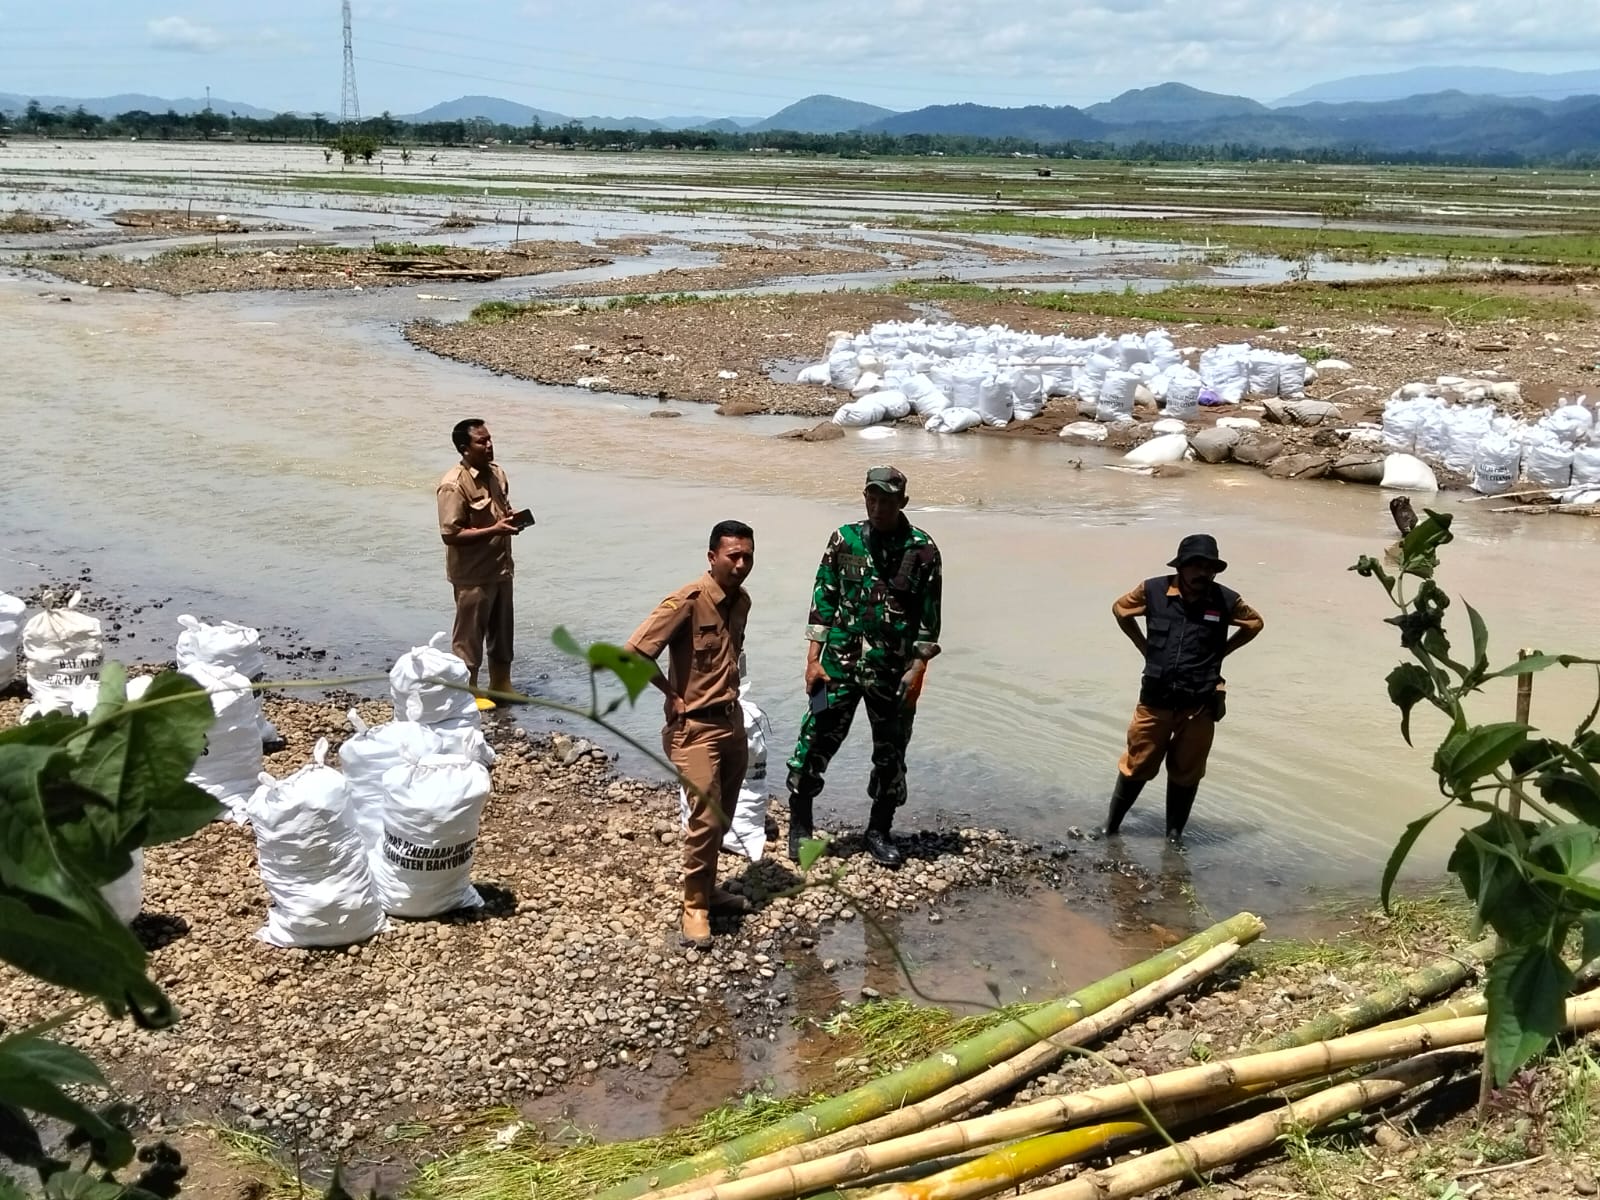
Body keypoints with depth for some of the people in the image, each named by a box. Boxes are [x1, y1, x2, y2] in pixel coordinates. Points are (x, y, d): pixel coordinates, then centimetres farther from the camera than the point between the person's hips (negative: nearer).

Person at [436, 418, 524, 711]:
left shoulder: (496, 472, 4)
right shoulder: (454, 485, -21)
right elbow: (450, 534, -22)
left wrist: (512, 519, -5)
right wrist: (494, 530, -26)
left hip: (501, 568, 8)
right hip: (472, 575, -8)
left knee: (502, 629, 19)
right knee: (470, 634, 6)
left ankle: (501, 684, 34)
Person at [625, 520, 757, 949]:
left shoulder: (741, 600, 4)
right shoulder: (687, 603, -21)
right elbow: (633, 653, -24)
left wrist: (727, 693, 11)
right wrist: (673, 696, -14)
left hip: (732, 719, 8)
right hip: (696, 726, -8)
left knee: (722, 817, 17)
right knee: (706, 818, -9)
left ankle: (708, 887, 33)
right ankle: (694, 906, 5)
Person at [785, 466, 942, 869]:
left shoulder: (922, 550, -4)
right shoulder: (844, 540, 0)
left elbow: (929, 616, -2)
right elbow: (823, 599, 3)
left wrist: (918, 668, -7)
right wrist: (813, 658, -2)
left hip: (893, 670, 0)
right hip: (840, 663, 0)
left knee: (891, 752, 8)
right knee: (816, 742, 1)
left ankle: (879, 832, 24)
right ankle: (800, 827, 17)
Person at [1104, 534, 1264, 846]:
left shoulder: (1225, 601, -6)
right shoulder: (1153, 591, -7)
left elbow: (1254, 623, 14)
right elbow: (1120, 609, 12)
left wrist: (1219, 653, 7)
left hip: (1200, 703, 0)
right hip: (1155, 699, 0)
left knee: (1185, 772, 10)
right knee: (1138, 764, 8)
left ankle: (1175, 833, 23)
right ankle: (1111, 825, 22)